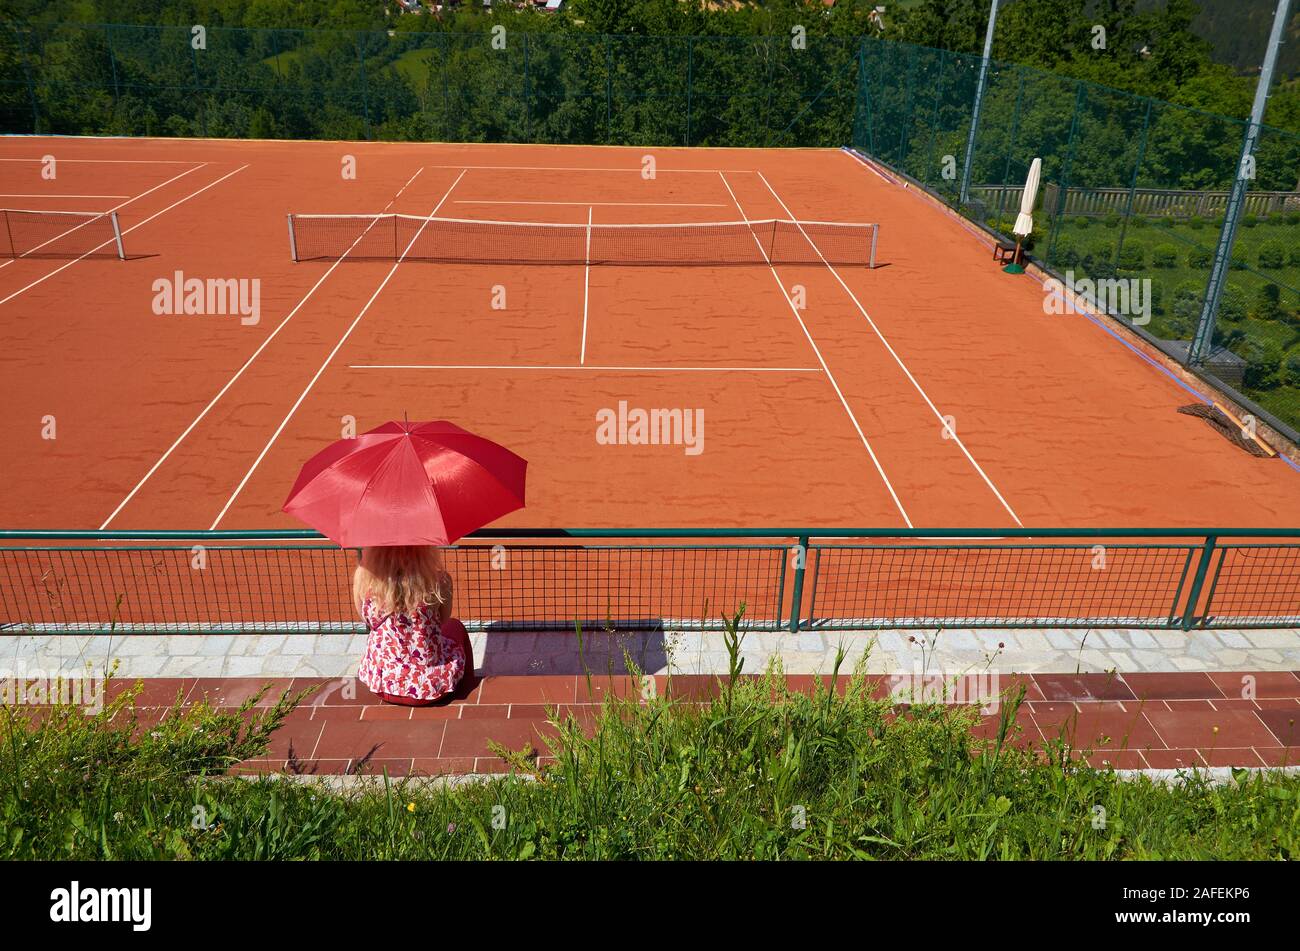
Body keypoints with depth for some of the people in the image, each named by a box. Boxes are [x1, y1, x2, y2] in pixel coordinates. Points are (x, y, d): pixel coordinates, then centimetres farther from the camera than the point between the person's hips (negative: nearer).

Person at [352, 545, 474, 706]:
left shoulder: (363, 575, -18)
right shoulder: (439, 578, -23)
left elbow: (367, 621, 0)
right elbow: (442, 620, -3)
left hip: (381, 681, 2)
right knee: (455, 627, 30)